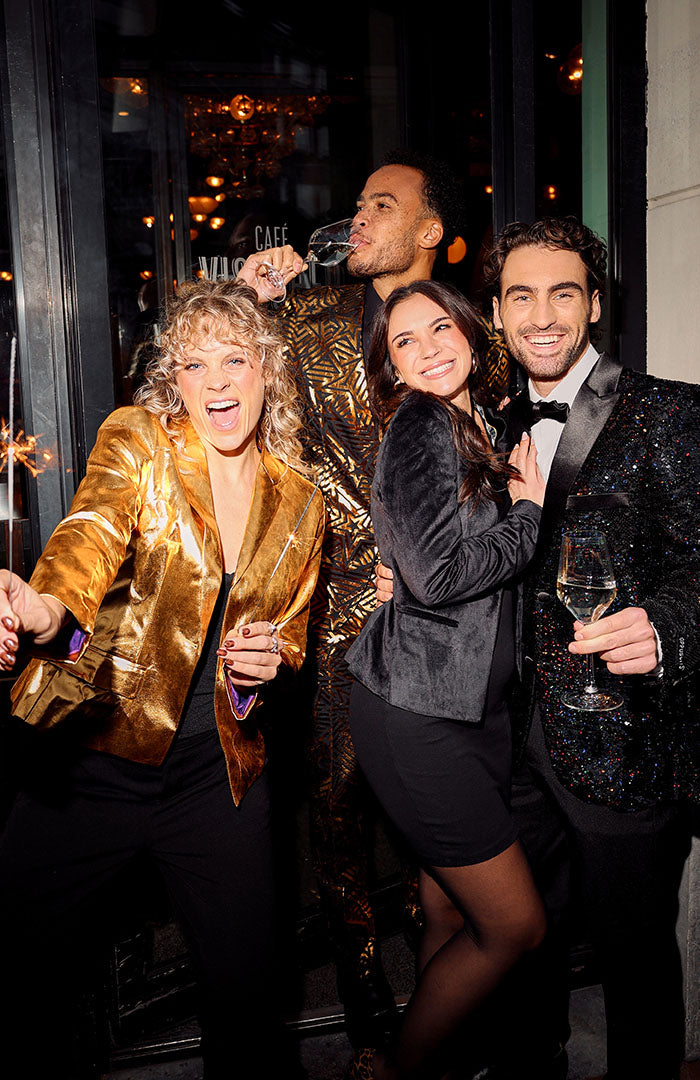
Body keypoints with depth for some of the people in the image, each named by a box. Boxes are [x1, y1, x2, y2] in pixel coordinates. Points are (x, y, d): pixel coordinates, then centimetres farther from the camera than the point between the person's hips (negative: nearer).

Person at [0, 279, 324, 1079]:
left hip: (219, 771, 2)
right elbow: (92, 533, -25)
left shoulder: (298, 502, 5)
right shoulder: (136, 443, -4)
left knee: (246, 983, 9)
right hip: (97, 751, -1)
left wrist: (269, 661, -10)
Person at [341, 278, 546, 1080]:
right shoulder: (420, 428, -12)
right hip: (415, 714, -8)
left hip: (474, 705, 8)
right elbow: (439, 575, -23)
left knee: (453, 915, 15)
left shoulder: (479, 430, 15)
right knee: (515, 925, 0)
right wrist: (530, 513, -9)